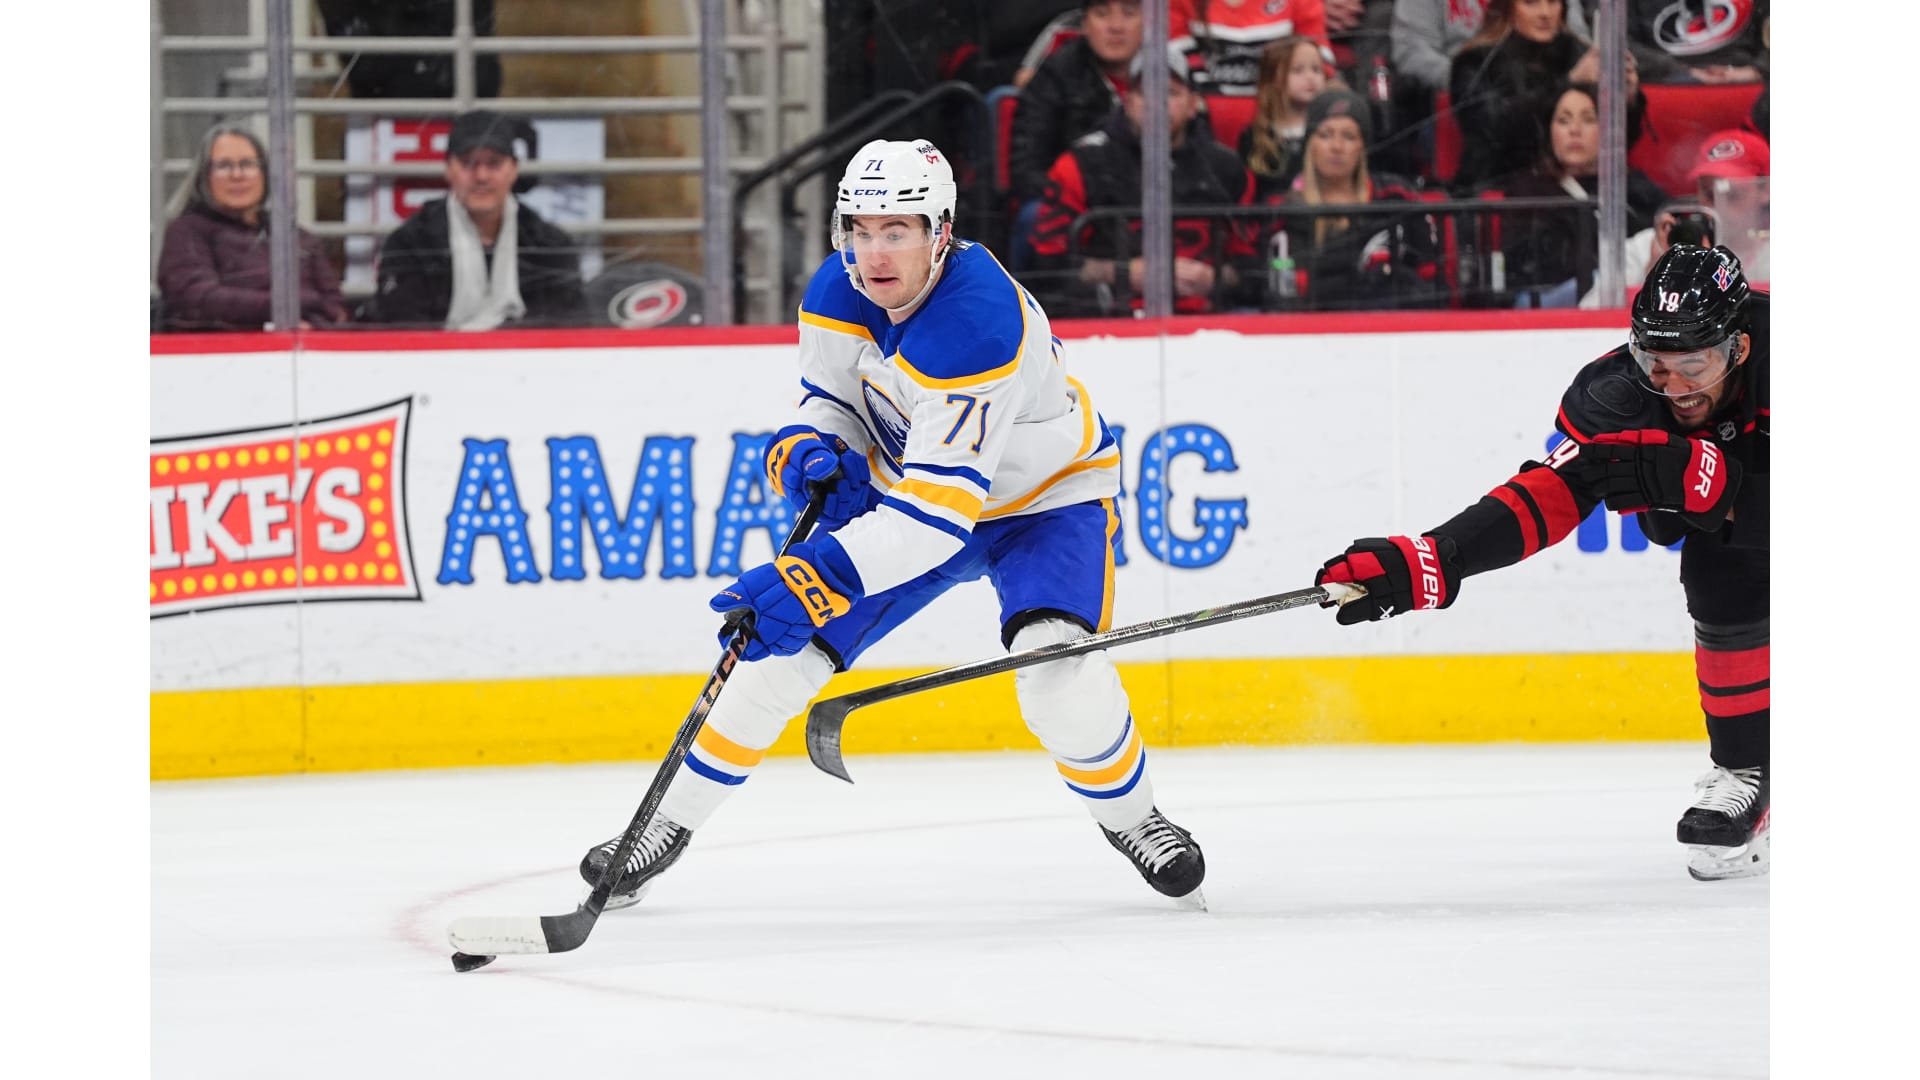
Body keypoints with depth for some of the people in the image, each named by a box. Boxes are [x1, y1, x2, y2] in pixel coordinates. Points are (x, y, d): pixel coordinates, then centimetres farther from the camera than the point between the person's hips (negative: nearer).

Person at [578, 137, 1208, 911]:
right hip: (905, 482, 6)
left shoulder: (982, 325, -39)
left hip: (1043, 497, -6)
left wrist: (818, 577, -49)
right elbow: (831, 399, 4)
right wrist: (808, 450, -21)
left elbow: (937, 507, -42)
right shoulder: (837, 293, -16)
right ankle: (670, 823, 13)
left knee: (1057, 670, -29)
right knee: (785, 648, -3)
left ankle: (1130, 817, 0)